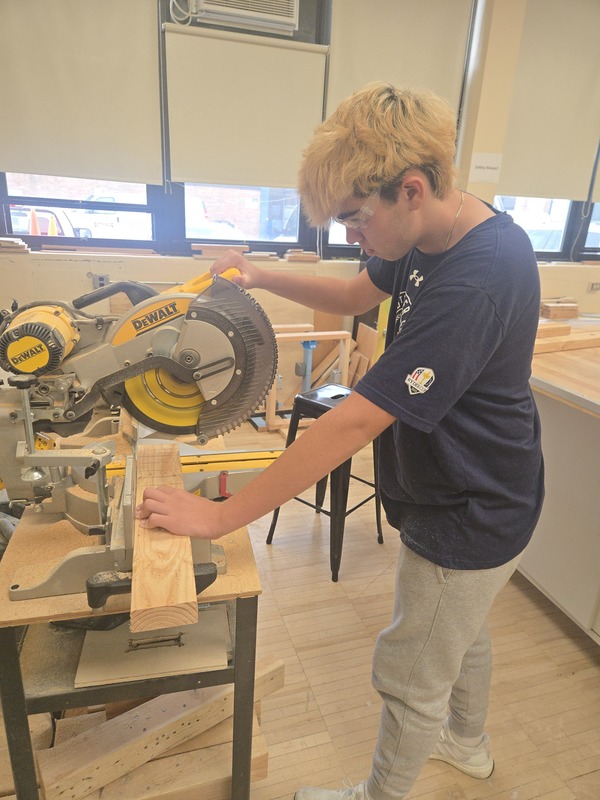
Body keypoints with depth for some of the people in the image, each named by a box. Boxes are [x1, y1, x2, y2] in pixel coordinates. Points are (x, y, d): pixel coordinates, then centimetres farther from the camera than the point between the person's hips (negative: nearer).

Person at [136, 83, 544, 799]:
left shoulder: (474, 284, -34)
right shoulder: (431, 240, -3)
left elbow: (356, 421, -36)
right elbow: (355, 294, 11)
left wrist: (220, 516, -28)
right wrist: (260, 277, -4)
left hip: (467, 523, -9)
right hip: (468, 499, 9)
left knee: (411, 679, 14)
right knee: (462, 632, 31)